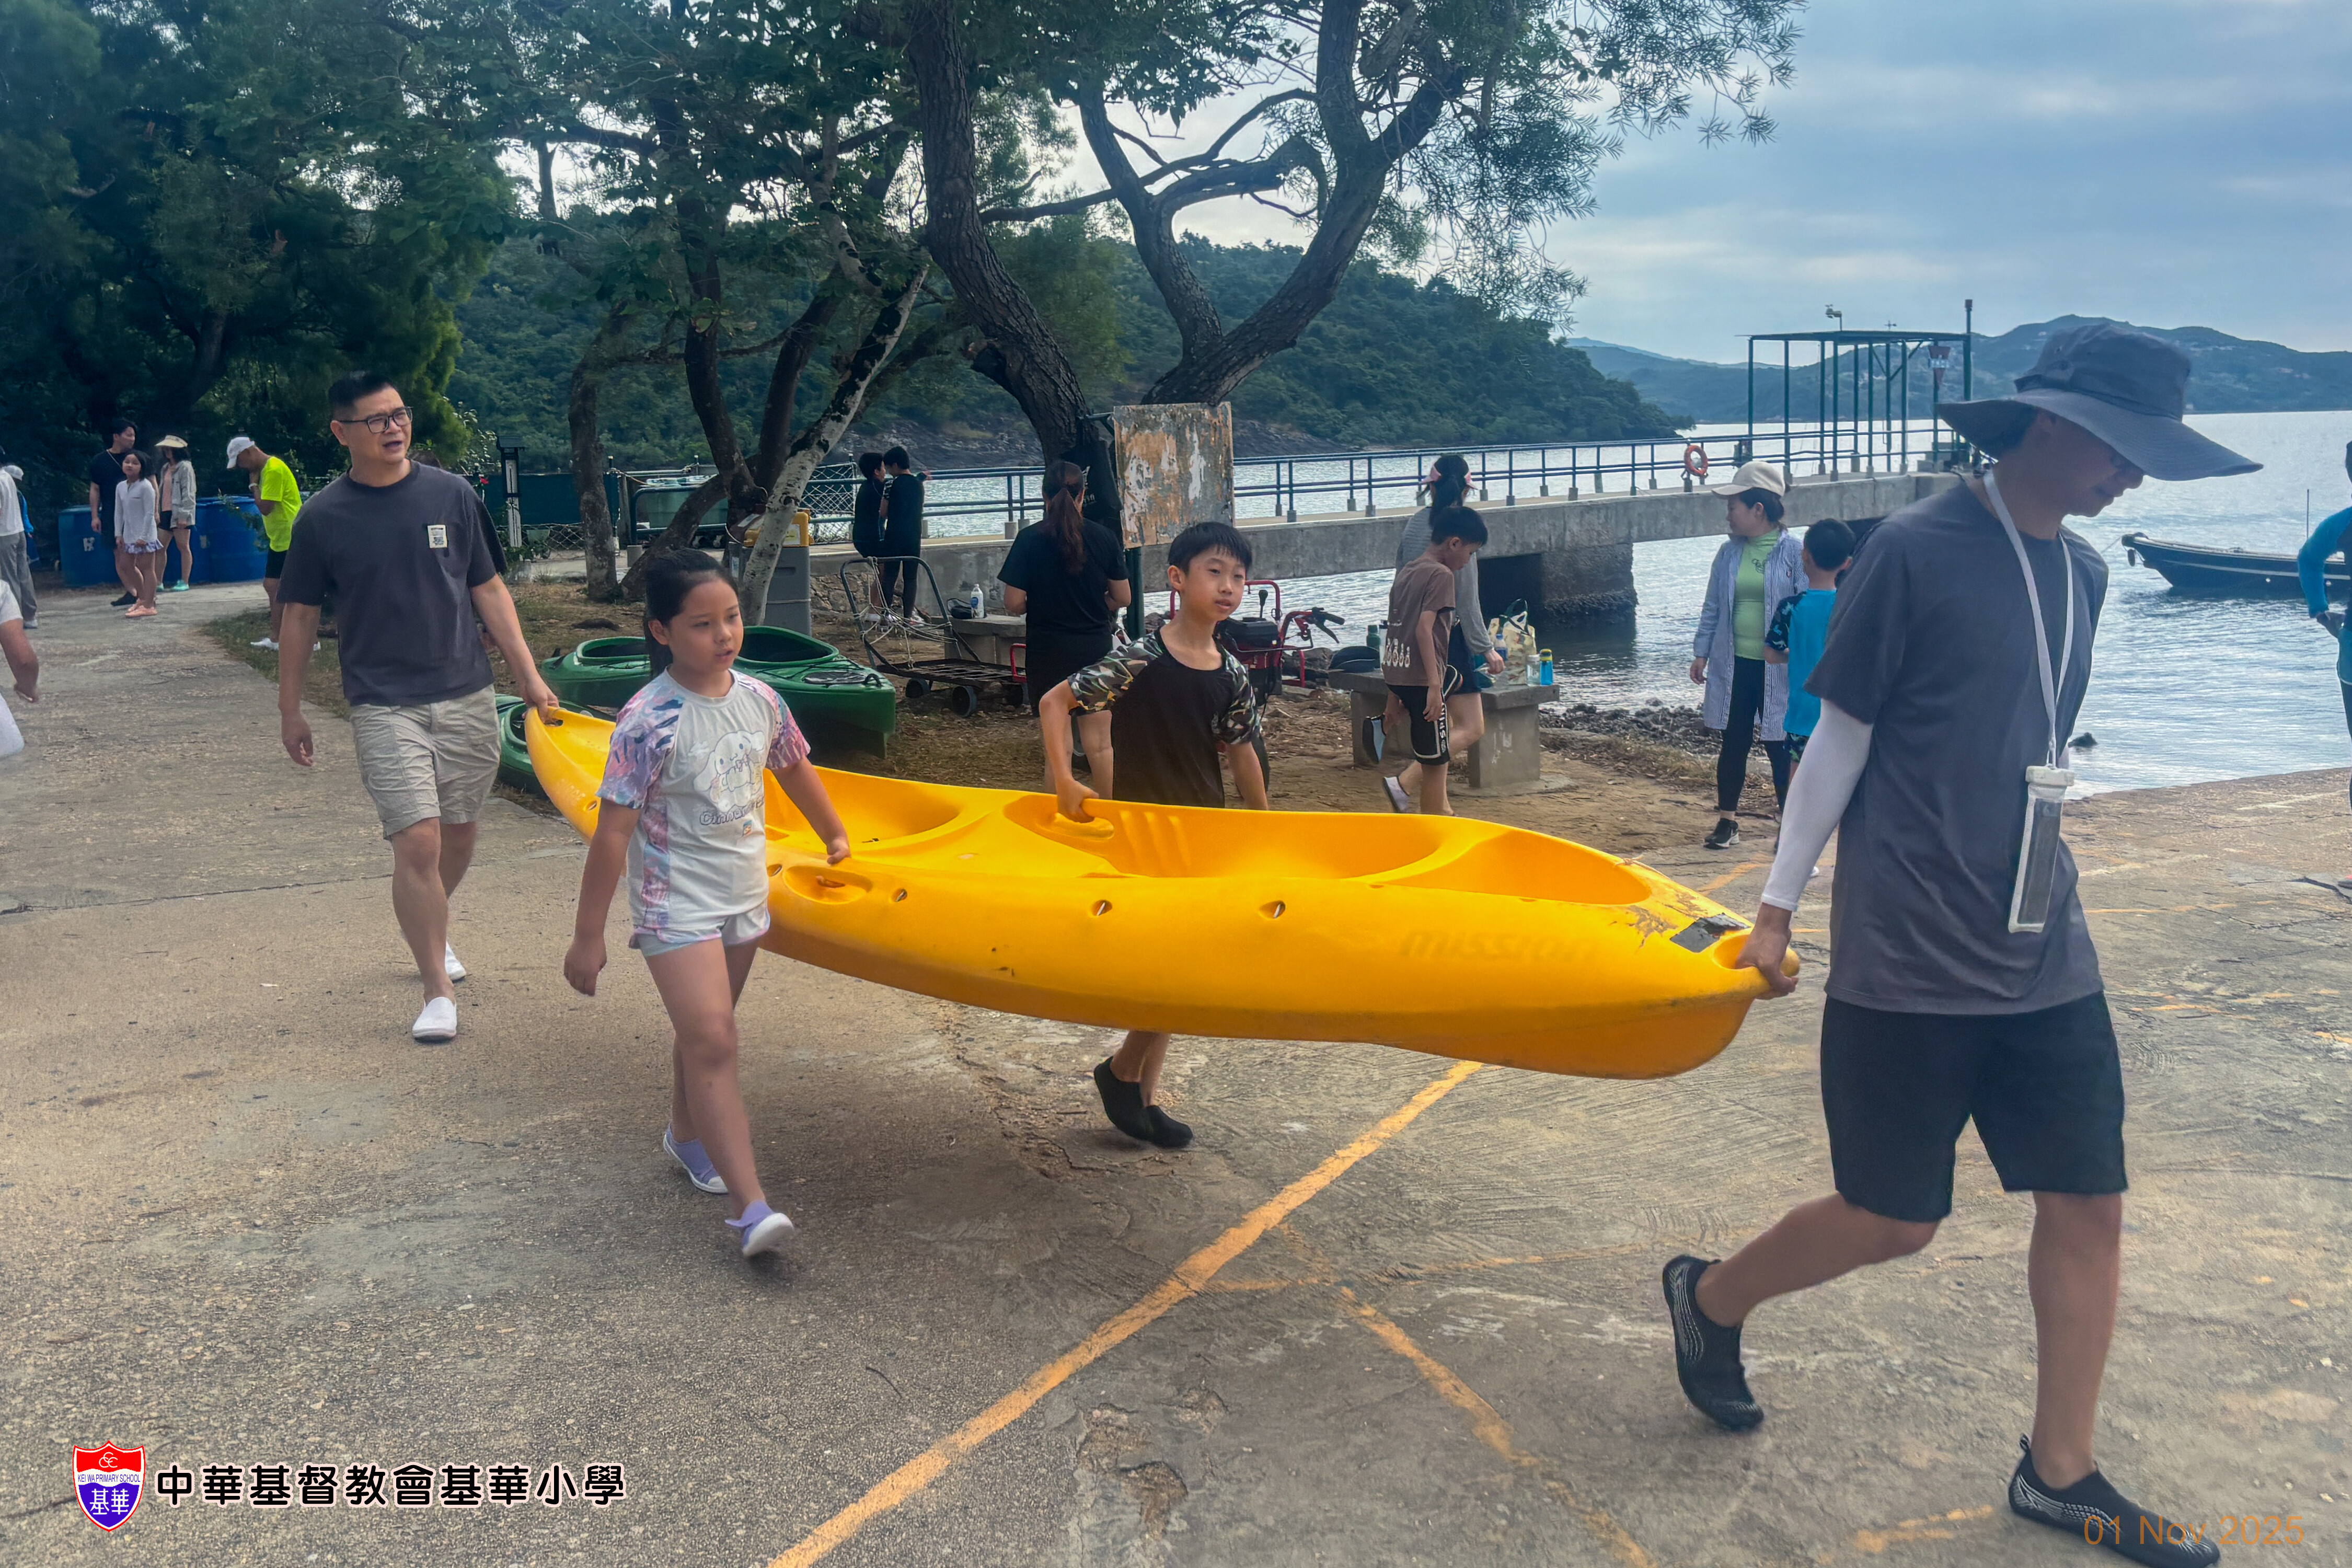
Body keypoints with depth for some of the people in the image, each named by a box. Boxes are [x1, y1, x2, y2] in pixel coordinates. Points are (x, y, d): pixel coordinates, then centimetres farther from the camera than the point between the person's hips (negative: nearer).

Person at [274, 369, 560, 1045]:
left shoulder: (452, 495, 1)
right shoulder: (323, 519, -3)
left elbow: (488, 591, 7)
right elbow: (299, 617, 5)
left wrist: (528, 675, 3)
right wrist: (290, 712, 8)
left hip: (468, 697, 3)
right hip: (384, 705, -3)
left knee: (459, 836, 14)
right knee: (417, 843, -12)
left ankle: (433, 931, 42)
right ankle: (438, 990, -1)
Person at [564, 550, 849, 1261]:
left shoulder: (758, 699, -1)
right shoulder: (649, 721, -18)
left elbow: (795, 771, 19)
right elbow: (612, 833, -16)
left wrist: (836, 837, 33)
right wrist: (588, 935, -13)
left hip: (744, 898, 6)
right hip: (676, 906, -6)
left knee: (705, 1033, 20)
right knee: (712, 1042, -14)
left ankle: (687, 1134, 45)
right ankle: (750, 1206, -17)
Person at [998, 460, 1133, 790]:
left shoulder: (1030, 539, -8)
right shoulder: (1104, 537, -3)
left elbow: (1013, 604, -10)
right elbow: (1123, 598, 2)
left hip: (1048, 651, -1)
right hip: (1095, 648, 1)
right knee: (1100, 743, 7)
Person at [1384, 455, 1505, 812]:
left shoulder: (1413, 524, 5)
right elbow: (1466, 598, -14)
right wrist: (1486, 648, -6)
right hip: (1447, 636, -8)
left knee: (1441, 727, 21)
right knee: (1471, 728, -4)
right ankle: (1405, 784, -17)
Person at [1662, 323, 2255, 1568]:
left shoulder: (2078, 570, 10)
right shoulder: (1915, 551, -12)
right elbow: (1839, 741, -8)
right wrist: (1776, 910, -4)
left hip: (2043, 953, 7)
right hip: (1908, 959, -7)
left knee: (2088, 1203, 7)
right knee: (1895, 1221, 2)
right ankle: (1711, 1296, 29)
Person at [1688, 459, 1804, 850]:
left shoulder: (1794, 553, -7)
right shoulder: (1729, 553, 6)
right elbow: (1713, 607, 11)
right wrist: (1702, 652, 7)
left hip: (1778, 667, -4)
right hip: (1734, 664, 4)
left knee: (1780, 746, 3)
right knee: (1734, 743, 10)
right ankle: (1727, 820, 21)